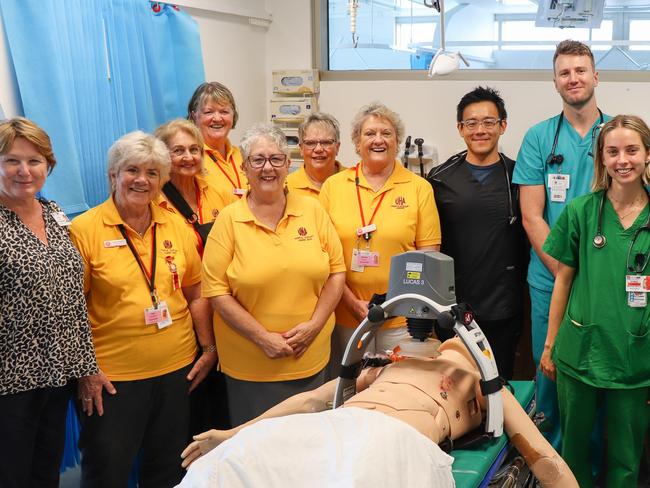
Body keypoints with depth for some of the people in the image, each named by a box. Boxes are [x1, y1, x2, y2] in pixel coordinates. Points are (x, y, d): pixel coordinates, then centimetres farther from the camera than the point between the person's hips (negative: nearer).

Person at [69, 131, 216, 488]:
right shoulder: (84, 229, -8)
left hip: (177, 370, 4)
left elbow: (195, 295, 11)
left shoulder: (176, 225, 4)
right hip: (110, 377, -4)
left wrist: (209, 348, 8)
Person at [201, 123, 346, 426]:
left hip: (311, 359, 2)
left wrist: (314, 324, -9)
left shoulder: (312, 210, 2)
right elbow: (216, 291, -8)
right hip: (250, 366, -2)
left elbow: (336, 270, 3)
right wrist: (263, 337, -14)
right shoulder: (229, 220, -5)